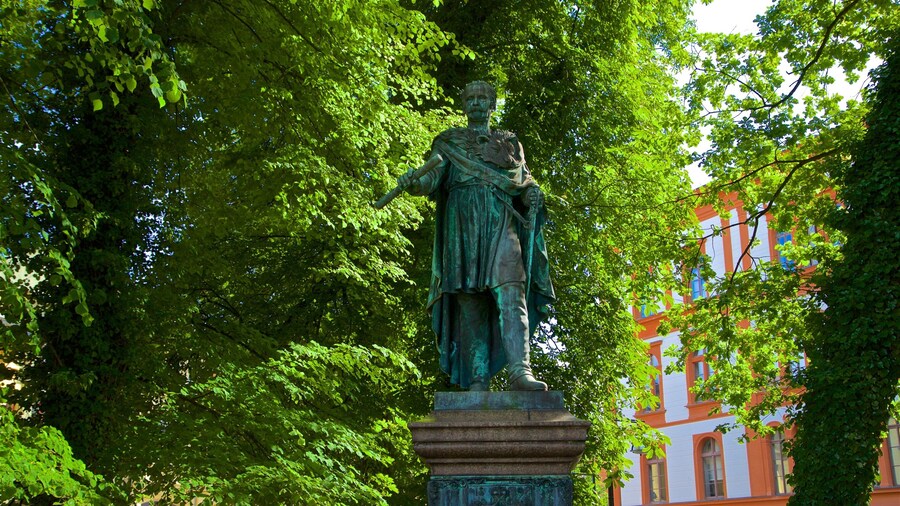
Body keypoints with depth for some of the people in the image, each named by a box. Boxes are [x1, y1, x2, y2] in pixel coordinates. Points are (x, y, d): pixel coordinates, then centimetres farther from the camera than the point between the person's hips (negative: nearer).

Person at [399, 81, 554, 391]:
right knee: (470, 303, -8)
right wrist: (413, 183, -16)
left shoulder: (510, 142, 26)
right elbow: (434, 179, 7)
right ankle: (478, 380, -10)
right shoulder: (449, 142, 21)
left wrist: (532, 194, 0)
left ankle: (520, 371, -31)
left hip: (501, 223, 0)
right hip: (462, 223, 0)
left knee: (510, 293, -19)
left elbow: (524, 181, 24)